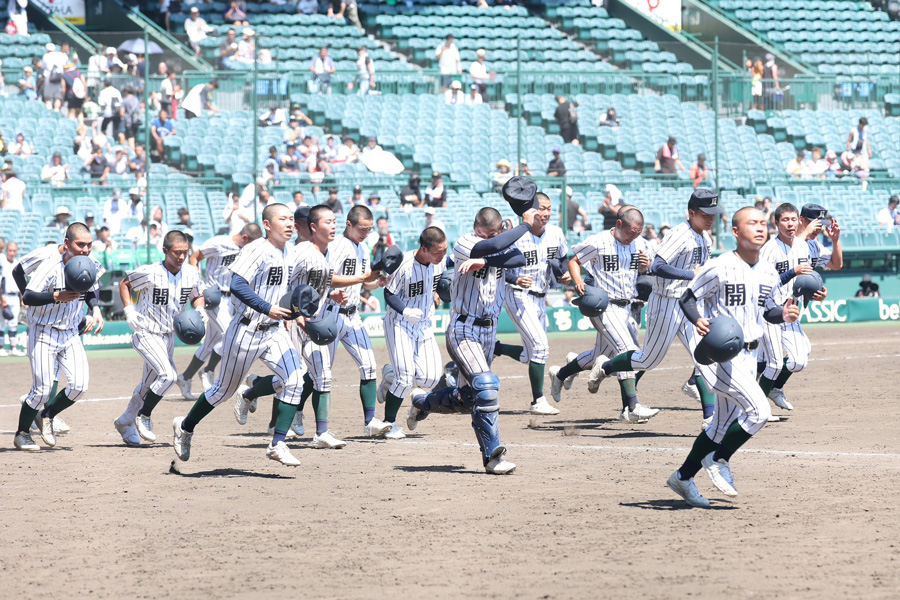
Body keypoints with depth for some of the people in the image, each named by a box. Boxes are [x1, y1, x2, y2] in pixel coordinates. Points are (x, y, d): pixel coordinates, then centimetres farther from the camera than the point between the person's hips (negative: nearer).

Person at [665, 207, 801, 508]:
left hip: (748, 356, 8)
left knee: (724, 424, 14)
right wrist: (698, 321, -26)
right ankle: (719, 461, 3)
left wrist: (783, 314, -3)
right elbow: (687, 297, -7)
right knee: (759, 411, -19)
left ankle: (683, 477, 28)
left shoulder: (769, 273, 7)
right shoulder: (720, 267, -13)